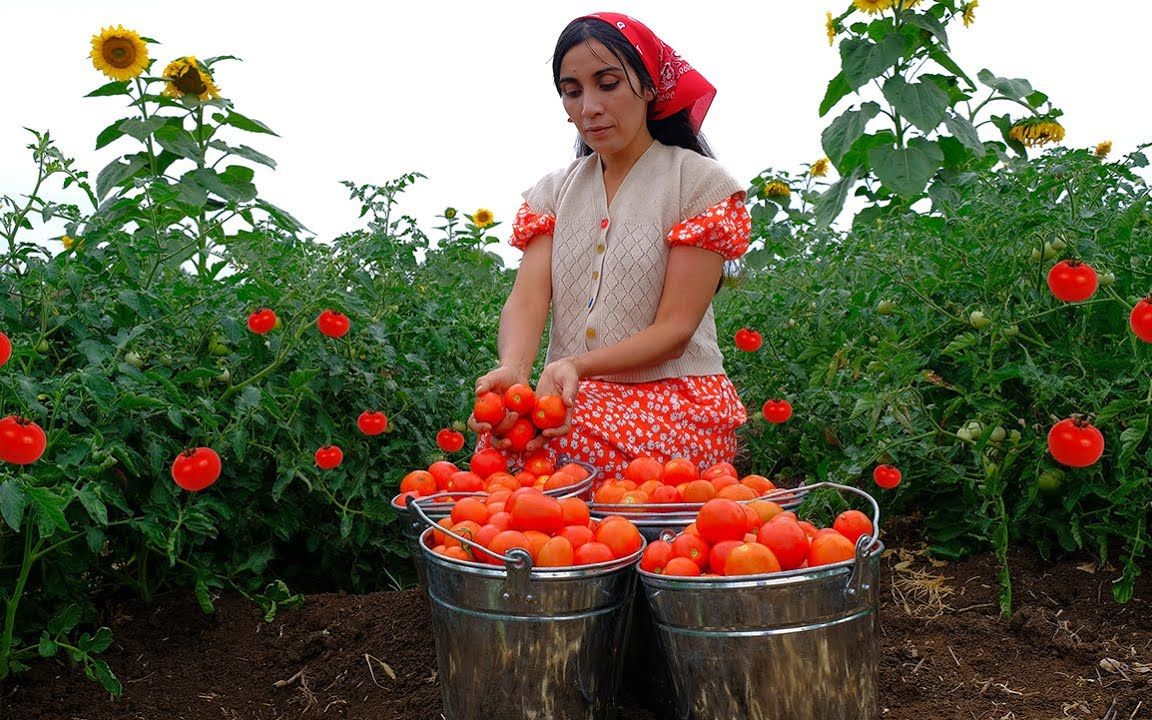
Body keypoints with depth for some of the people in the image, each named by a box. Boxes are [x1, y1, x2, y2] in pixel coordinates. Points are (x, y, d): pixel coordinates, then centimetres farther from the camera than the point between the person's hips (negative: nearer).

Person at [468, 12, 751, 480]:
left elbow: (675, 329, -9)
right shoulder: (554, 192, 13)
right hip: (569, 400, 4)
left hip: (674, 402, -3)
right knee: (500, 435, -32)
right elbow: (527, 300, -2)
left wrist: (575, 366, -25)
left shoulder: (700, 182, -1)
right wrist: (512, 368, -26)